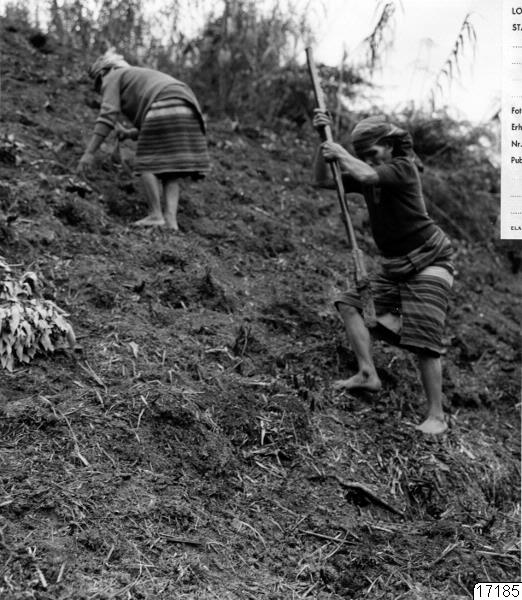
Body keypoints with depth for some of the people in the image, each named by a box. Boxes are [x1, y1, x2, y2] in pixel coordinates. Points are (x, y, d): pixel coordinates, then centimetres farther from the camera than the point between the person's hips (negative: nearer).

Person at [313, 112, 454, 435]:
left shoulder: (404, 168, -15)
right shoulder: (367, 172, 7)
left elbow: (366, 175, -33)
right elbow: (323, 181, 5)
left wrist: (341, 153, -17)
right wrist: (323, 141, -8)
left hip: (429, 261, -8)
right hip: (395, 266, 9)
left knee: (424, 338, -14)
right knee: (350, 302, 1)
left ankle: (437, 417, -6)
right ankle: (368, 374, -2)